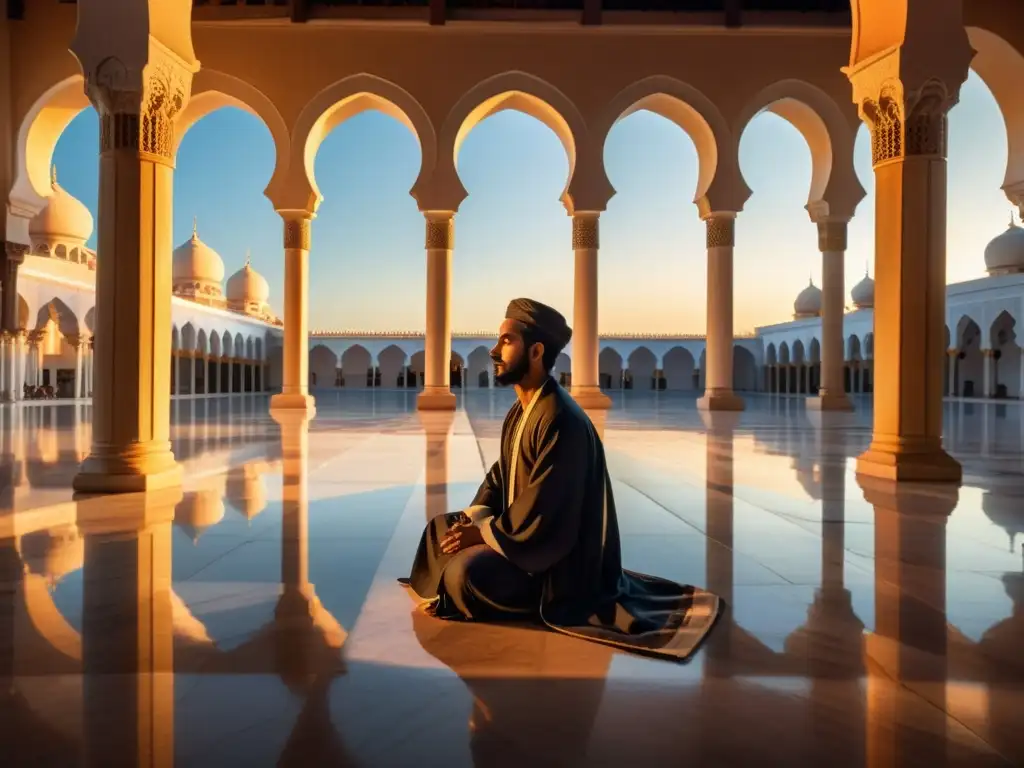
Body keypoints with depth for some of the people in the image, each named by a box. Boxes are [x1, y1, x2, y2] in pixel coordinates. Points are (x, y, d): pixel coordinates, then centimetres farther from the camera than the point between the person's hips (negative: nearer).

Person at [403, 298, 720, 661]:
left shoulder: (561, 420, -26)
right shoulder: (520, 410, 6)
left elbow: (541, 514, -28)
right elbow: (499, 477, 11)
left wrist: (482, 532, -18)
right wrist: (473, 519, -7)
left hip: (556, 557, -9)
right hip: (521, 531, 10)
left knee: (464, 574, -26)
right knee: (440, 528, 8)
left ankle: (537, 601, -3)